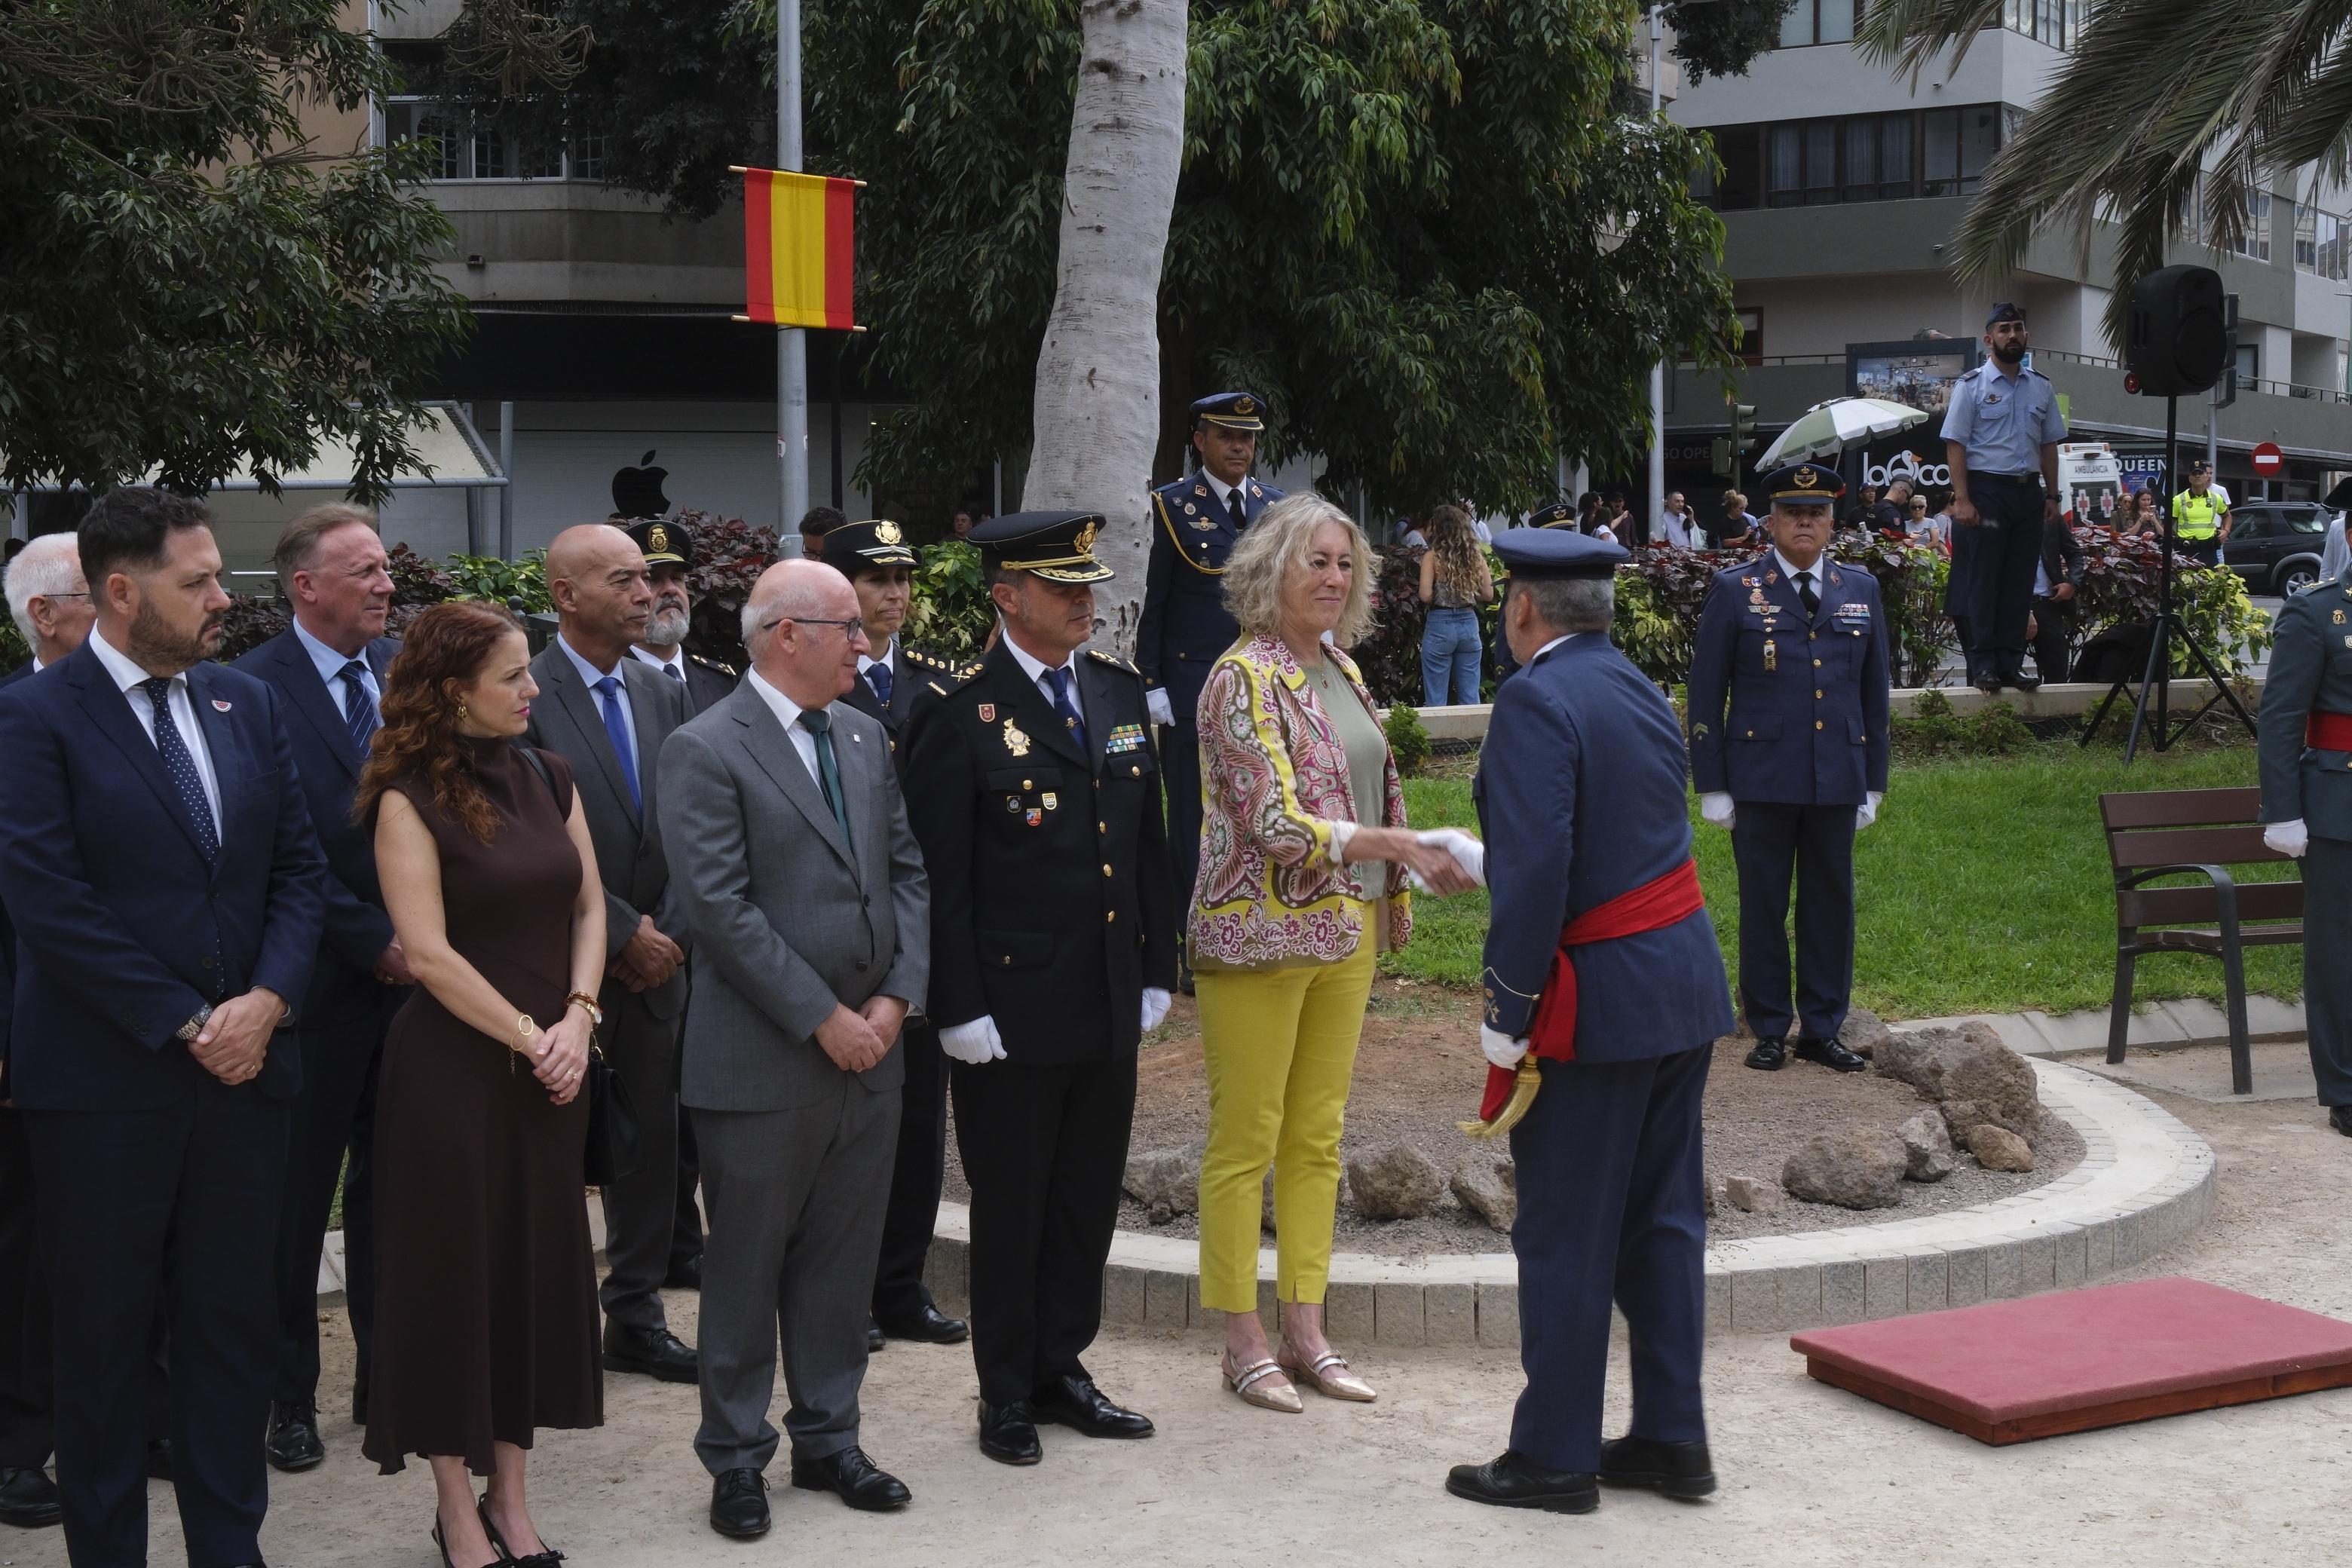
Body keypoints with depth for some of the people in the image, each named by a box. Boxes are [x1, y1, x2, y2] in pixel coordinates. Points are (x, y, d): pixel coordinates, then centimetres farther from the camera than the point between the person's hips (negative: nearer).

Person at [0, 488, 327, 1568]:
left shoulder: (248, 707, 9)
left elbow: (299, 869, 9)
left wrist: (268, 1000, -8)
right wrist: (185, 1025, -14)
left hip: (242, 1066, 5)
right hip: (104, 1078, -5)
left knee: (235, 1325, 11)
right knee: (104, 1337, 7)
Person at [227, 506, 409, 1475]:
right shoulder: (253, 690, -10)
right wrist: (375, 941, -12)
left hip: (416, 969, 5)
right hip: (321, 983, -5)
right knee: (298, 1195, 7)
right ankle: (289, 1397, 18)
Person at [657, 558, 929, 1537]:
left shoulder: (864, 738, 11)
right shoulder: (706, 751, -11)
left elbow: (906, 873, 11)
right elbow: (721, 908, -17)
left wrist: (896, 996, -3)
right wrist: (822, 1017, -16)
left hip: (869, 1051, 6)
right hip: (761, 1062, -6)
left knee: (843, 1263, 14)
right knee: (746, 1270, 5)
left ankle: (827, 1438, 27)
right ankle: (736, 1459, 17)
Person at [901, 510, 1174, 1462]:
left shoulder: (1121, 692, 10)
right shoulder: (958, 713, -10)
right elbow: (941, 876, -11)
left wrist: (1156, 970, 12)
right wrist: (960, 1009, -13)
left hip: (1108, 1006, 6)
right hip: (1013, 1009, -6)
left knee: (1089, 1197, 14)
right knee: (1010, 1206, 6)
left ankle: (1061, 1368, 29)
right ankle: (1007, 1395, 18)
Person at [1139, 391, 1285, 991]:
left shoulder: (1276, 507, 10)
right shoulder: (1173, 506, -1)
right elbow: (1152, 603, -2)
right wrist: (1151, 684, -7)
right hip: (1192, 687, -4)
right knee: (1194, 818, 1)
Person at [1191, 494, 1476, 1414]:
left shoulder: (1341, 671, 11)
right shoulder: (1244, 677, -14)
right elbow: (1278, 823, -21)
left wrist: (1390, 901, 15)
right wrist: (1398, 845, -28)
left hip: (1344, 932, 8)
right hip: (1259, 932, -8)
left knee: (1318, 1137, 11)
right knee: (1245, 1140, 1)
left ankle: (1304, 1331, 19)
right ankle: (1243, 1341, 9)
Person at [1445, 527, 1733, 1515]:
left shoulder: (1538, 701, -16)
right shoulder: (1640, 690, 12)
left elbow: (1537, 869, -24)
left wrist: (1508, 1010, -17)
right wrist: (1469, 858, 31)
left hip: (1596, 1004, -9)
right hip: (1684, 983, 9)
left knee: (1565, 1238, 1)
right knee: (1664, 1219, 14)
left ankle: (1554, 1457, 10)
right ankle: (1672, 1439, 21)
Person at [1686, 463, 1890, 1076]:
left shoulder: (1861, 590, 9)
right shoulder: (1735, 590, 0)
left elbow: (1874, 692, 13)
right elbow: (1706, 694, 0)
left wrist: (1875, 782, 10)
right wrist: (1711, 785, -5)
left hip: (1838, 780, 3)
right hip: (1762, 779, -3)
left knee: (1831, 903, 7)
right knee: (1763, 905, 4)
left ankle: (1822, 1030, 18)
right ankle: (1769, 1031, 14)